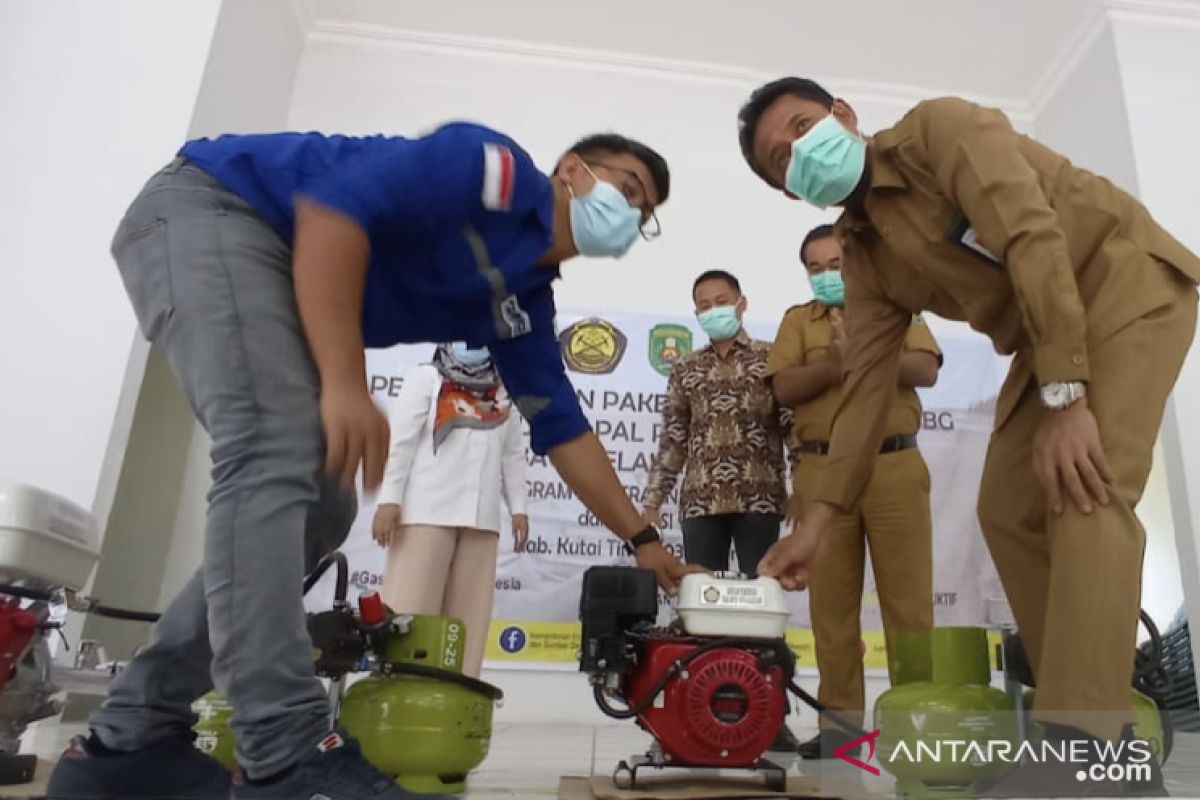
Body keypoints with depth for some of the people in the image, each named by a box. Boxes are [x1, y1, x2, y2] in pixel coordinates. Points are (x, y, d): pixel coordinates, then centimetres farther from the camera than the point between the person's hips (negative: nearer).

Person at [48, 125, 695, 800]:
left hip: (288, 299, 9)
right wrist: (346, 385, -30)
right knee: (278, 456, -26)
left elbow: (562, 428, 10)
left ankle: (132, 738, 7)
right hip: (211, 210, -8)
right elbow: (332, 204, -26)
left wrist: (643, 538, 10)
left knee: (319, 505, 0)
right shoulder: (501, 168, -14)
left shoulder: (525, 298, 9)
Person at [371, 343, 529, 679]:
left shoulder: (504, 393, 20)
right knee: (410, 607, -7)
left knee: (468, 613, 3)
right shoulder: (426, 378, 5)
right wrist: (389, 499, -10)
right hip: (426, 511, -4)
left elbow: (513, 455, 21)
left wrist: (518, 507, 14)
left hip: (481, 517, 5)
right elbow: (400, 439, -2)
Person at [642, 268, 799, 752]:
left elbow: (796, 428, 3)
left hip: (759, 499, -2)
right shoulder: (684, 371, 15)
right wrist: (652, 500, 7)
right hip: (701, 502, 2)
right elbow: (672, 441, 13)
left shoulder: (772, 358, 7)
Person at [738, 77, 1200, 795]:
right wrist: (819, 517, -9)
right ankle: (1101, 722, 6)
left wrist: (1064, 398, -31)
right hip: (1043, 338, 7)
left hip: (1127, 284, -7)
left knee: (1085, 492, -24)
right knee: (1009, 510, -2)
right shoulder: (867, 259, 1)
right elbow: (868, 384, -3)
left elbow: (1032, 237, -27)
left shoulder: (938, 126, -16)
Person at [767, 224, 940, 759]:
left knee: (908, 598, 0)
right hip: (823, 471, 0)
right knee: (831, 601, 1)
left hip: (896, 466, 0)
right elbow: (784, 389, 1)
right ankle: (841, 720, 8)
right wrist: (836, 361, -13)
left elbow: (925, 370, 0)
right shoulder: (797, 320, 16)